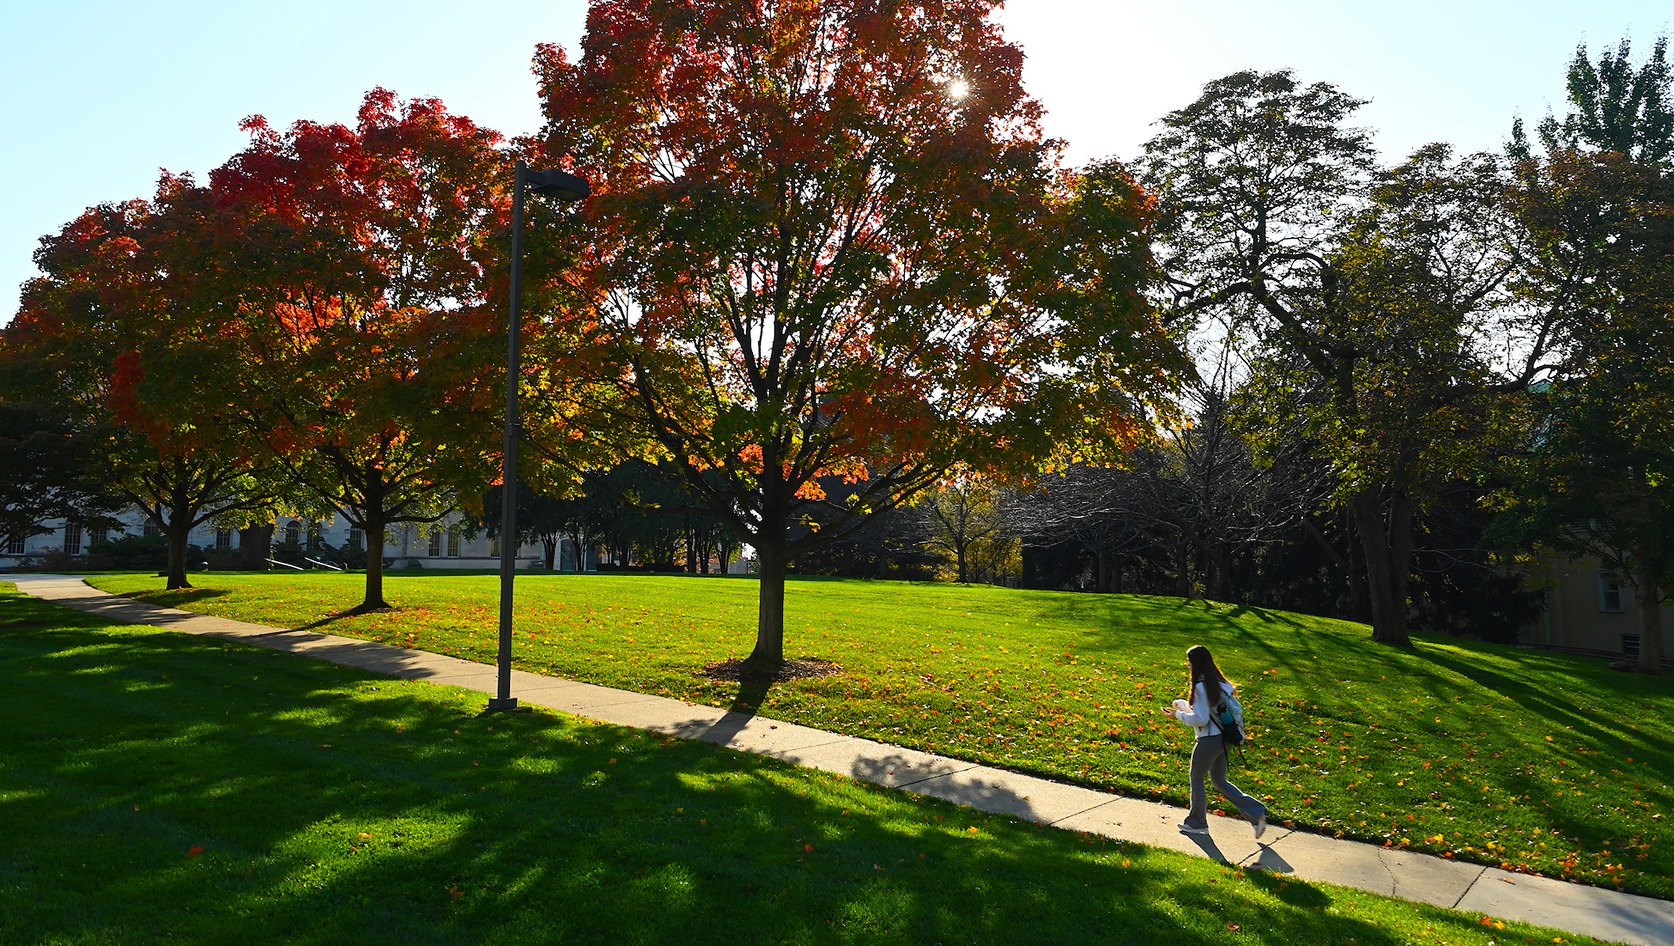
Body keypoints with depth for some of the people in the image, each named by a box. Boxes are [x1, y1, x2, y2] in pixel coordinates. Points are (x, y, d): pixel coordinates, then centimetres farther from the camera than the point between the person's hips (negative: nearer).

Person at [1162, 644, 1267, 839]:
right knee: (1219, 781, 19)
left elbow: (1200, 719, -21)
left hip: (1209, 741, -8)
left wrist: (1178, 715, -7)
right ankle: (1256, 812, 11)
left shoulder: (1200, 686, -21)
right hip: (1223, 739, 8)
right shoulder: (1219, 682, 6)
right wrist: (1182, 705, 15)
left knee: (1196, 779, 11)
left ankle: (1197, 823, 25)